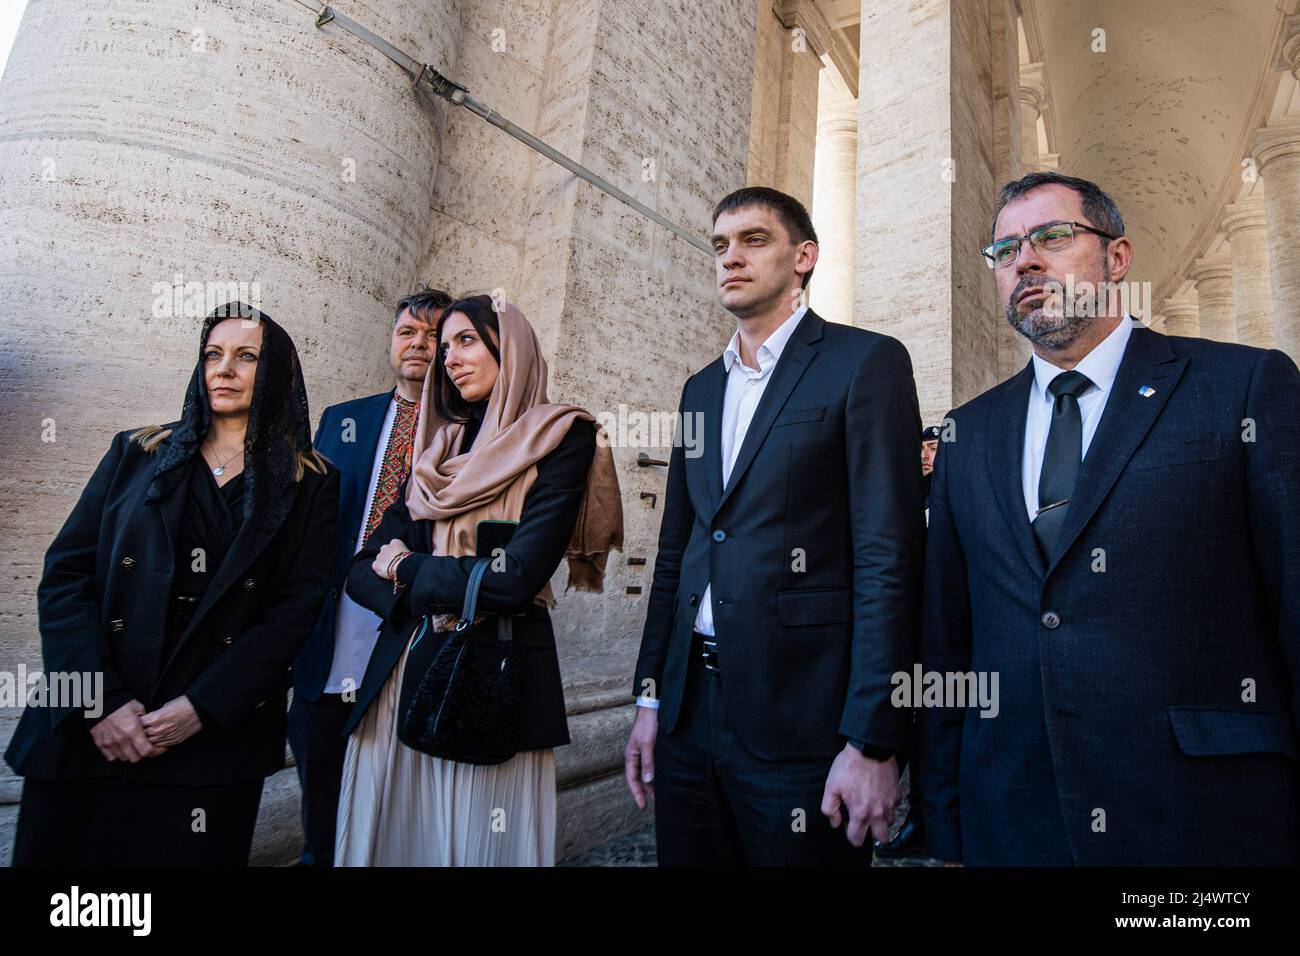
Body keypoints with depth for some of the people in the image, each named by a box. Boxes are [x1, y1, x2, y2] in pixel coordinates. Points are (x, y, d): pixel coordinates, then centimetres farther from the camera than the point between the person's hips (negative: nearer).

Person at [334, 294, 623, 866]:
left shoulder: (562, 438, -5)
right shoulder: (441, 448, 12)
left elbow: (516, 577, -17)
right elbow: (363, 570, 7)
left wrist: (407, 570, -3)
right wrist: (432, 597, -12)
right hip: (400, 672, 6)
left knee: (476, 844, 7)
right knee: (389, 839, 14)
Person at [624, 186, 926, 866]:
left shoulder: (866, 362, -5)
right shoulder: (701, 389, 13)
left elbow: (888, 557, -12)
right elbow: (675, 552, 13)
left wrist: (872, 741, -15)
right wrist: (650, 698, 10)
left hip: (797, 715, -5)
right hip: (688, 708, 6)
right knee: (687, 856, 17)